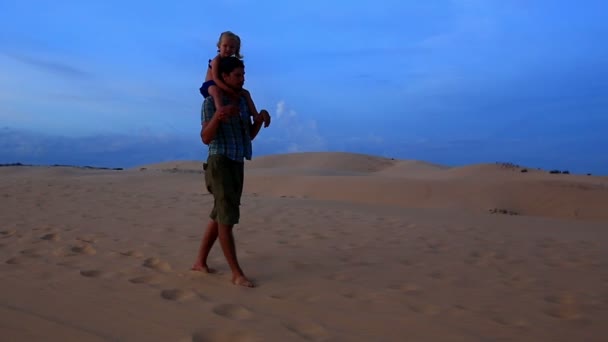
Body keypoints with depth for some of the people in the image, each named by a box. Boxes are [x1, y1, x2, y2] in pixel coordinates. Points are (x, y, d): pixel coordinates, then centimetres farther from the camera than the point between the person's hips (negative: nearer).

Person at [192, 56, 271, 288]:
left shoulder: (242, 101, 15)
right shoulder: (210, 102, -8)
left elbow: (249, 136, 17)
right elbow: (206, 139, -17)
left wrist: (259, 121, -5)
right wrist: (217, 116, -37)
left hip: (237, 167, 8)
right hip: (220, 165, -8)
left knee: (220, 217, 11)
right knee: (228, 219, -12)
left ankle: (200, 261, 23)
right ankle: (237, 273, -9)